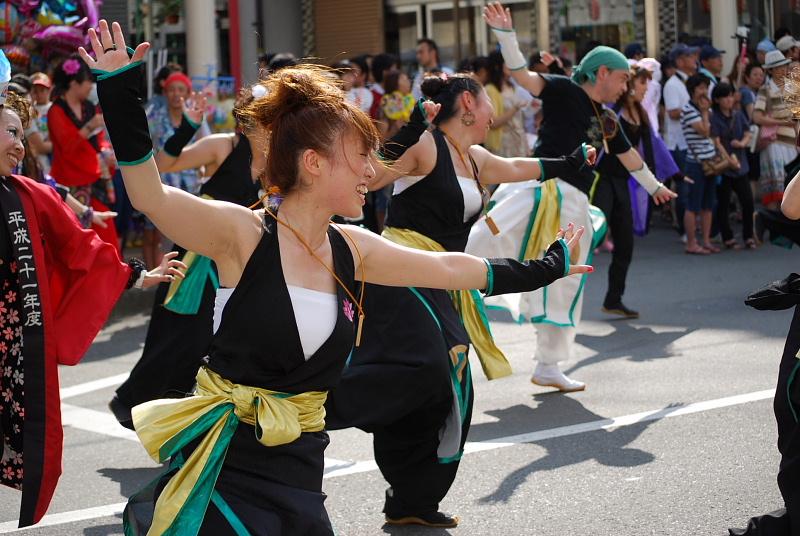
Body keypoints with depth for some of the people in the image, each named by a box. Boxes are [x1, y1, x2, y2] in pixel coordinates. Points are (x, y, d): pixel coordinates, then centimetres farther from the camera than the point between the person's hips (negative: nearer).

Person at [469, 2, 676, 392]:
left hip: (573, 205, 8)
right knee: (489, 238, -31)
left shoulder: (607, 121, 20)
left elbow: (629, 156, 38)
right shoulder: (565, 91, -2)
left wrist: (655, 187, 52)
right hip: (542, 188, -8)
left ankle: (547, 367, 20)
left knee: (564, 287, 11)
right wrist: (505, 33, -29)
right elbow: (522, 75, -15)